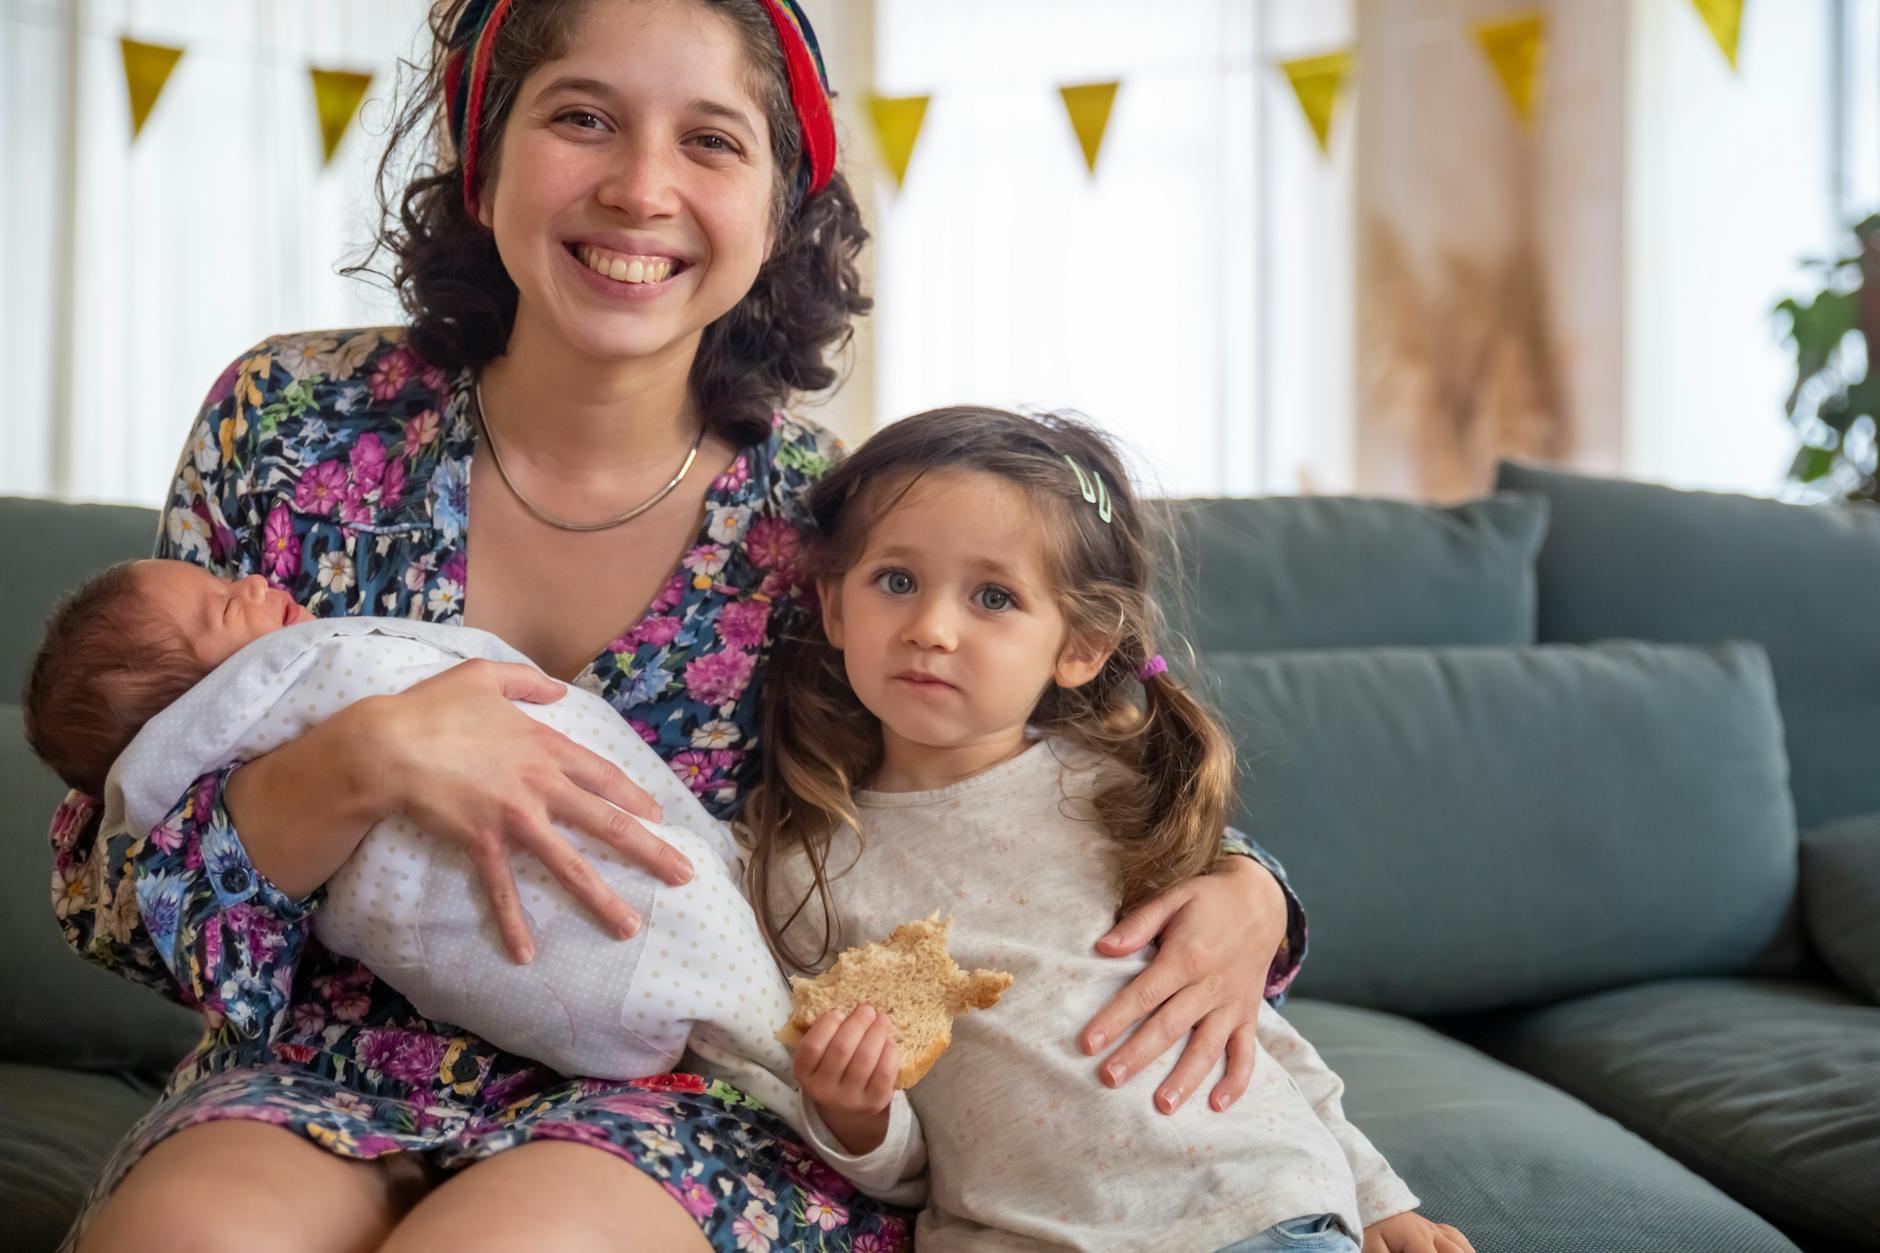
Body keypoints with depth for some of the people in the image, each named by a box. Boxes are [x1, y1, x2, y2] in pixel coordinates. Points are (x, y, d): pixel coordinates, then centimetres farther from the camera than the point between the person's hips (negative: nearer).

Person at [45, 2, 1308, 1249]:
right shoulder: (294, 420, -4)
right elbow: (105, 888, -3)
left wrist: (1242, 900, -16)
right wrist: (357, 766, -22)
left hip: (691, 1105, -1)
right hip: (328, 1070, 2)